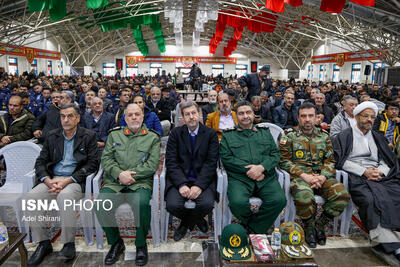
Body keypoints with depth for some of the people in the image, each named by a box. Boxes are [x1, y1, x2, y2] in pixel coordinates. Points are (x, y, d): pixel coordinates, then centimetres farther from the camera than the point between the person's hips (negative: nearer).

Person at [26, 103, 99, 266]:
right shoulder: (52, 136, 15)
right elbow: (40, 162, 11)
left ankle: (69, 244, -18)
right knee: (31, 197, -21)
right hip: (52, 178, 5)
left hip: (76, 180, -4)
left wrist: (67, 180, -16)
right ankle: (43, 243, -6)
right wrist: (48, 180, -10)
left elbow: (92, 164, -6)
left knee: (65, 196, -35)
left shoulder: (88, 136, 2)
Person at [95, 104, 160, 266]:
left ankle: (141, 245, -5)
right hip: (114, 181, 3)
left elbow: (152, 164, -1)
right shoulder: (114, 135, 18)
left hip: (140, 181, -2)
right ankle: (115, 242, 3)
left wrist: (129, 174, -10)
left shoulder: (152, 137, 10)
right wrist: (119, 174, -10)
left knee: (142, 203, -33)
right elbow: (106, 159, 9)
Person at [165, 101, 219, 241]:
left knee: (207, 204, -28)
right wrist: (181, 184, -17)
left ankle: (185, 224, 9)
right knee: (172, 205, -25)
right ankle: (197, 220, 11)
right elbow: (171, 161, -3)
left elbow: (211, 162, -5)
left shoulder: (211, 134, 4)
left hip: (203, 179, 0)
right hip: (179, 179, 1)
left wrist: (199, 185, -18)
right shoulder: (175, 133, 6)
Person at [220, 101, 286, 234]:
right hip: (239, 178, -2)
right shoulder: (228, 135, 15)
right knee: (238, 203, -31)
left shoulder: (265, 132, 22)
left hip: (266, 178, 2)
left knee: (279, 200, -26)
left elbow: (276, 154, 12)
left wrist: (261, 167, -8)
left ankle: (252, 231, -5)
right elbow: (226, 158, 2)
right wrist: (248, 170, -9)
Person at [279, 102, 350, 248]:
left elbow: (330, 160, 13)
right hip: (298, 175, -4)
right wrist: (304, 176, -14)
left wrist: (323, 176, -8)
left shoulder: (324, 136, 17)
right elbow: (284, 161, -3)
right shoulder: (289, 135, 5)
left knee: (342, 195, -23)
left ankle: (320, 224, 3)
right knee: (305, 197, -35)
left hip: (321, 175, 4)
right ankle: (309, 226, -1)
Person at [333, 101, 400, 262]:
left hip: (380, 176, 5)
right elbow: (341, 161, -1)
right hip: (356, 177, -5)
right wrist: (364, 171, -10)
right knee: (371, 199, -33)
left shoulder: (377, 137, 26)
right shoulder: (345, 136, 10)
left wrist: (380, 171, -4)